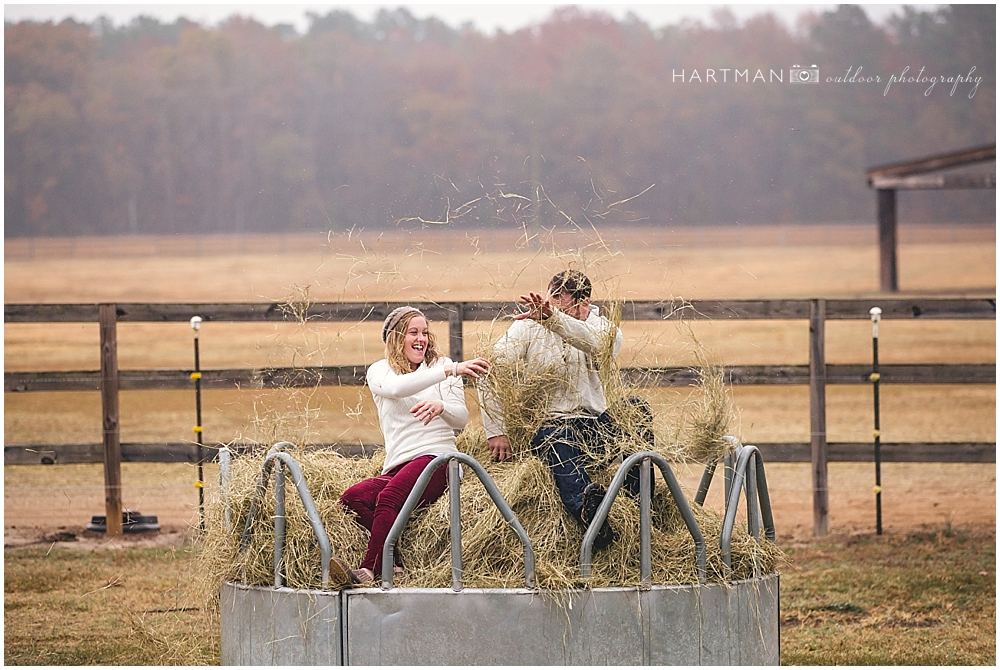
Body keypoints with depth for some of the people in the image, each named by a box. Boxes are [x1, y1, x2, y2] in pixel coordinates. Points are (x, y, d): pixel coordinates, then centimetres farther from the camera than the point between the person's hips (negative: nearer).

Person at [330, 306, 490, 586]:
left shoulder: (440, 365, 15)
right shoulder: (379, 371, 15)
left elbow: (461, 418, 6)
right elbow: (395, 387, -11)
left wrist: (441, 406, -21)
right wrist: (451, 370, -24)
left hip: (435, 457, -3)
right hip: (396, 466, 3)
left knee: (388, 497, -32)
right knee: (353, 497, -26)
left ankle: (369, 573, -42)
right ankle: (394, 564, -29)